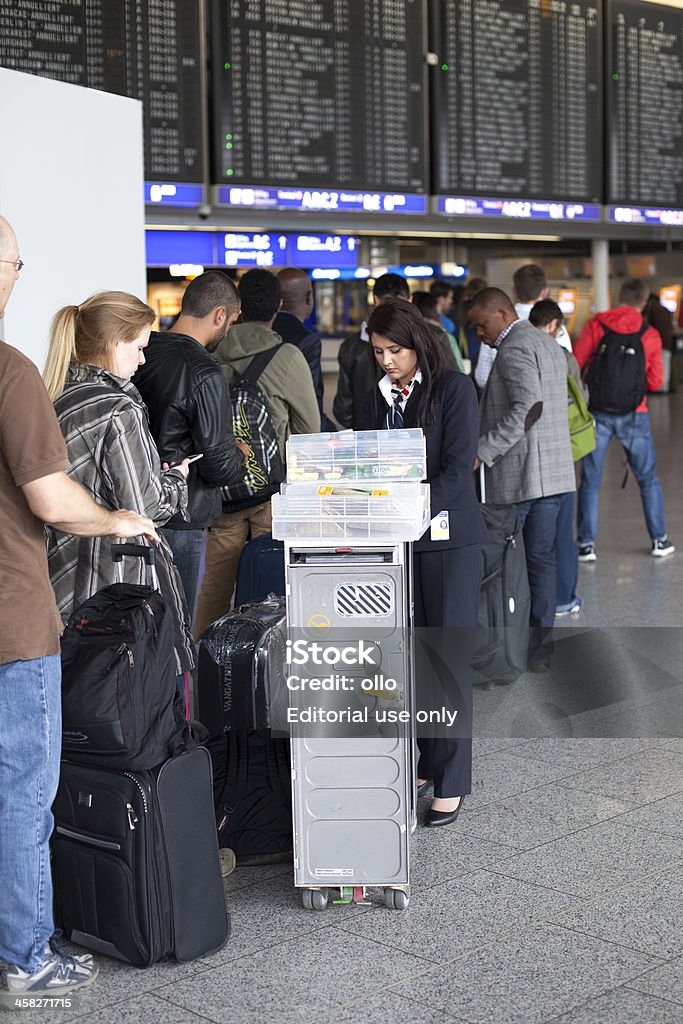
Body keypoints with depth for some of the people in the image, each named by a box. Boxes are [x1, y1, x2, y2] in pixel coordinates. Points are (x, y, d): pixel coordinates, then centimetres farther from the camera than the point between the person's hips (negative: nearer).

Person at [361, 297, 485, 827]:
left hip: (450, 537, -5)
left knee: (450, 657, -3)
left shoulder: (454, 387, -6)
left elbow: (457, 466, -13)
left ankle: (450, 783, 3)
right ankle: (421, 764, 20)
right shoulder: (379, 396, 12)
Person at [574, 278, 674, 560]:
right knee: (647, 479, 15)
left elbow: (575, 365, -6)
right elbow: (655, 382, 2)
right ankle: (659, 540, 20)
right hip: (634, 415, 1)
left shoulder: (595, 325, -3)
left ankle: (586, 544, 5)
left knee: (591, 481, 7)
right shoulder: (651, 335, 0)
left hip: (599, 413, 0)